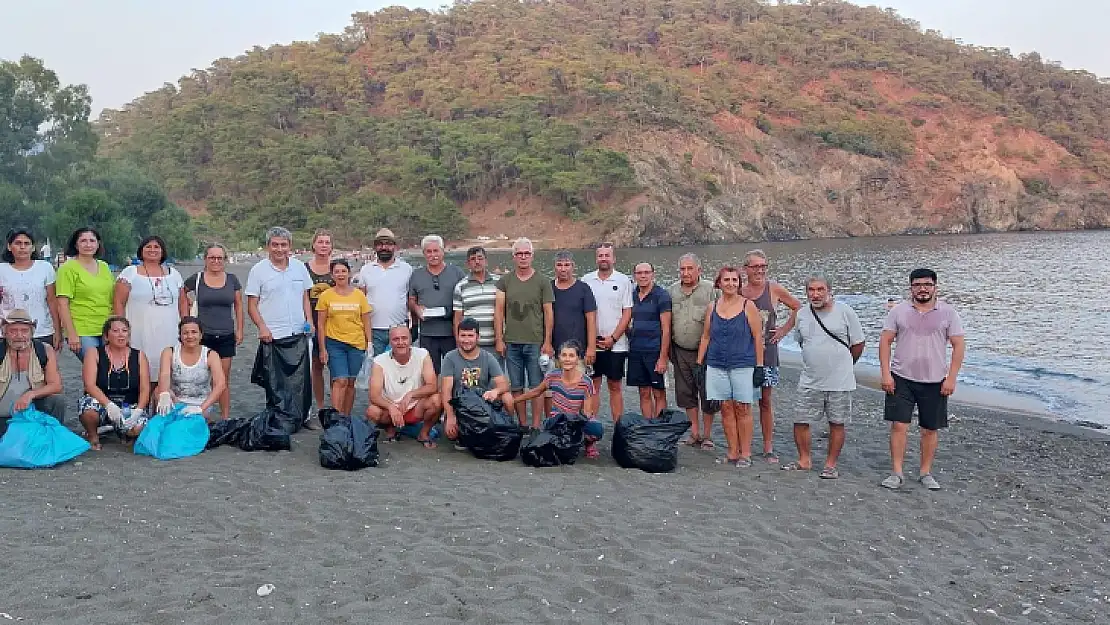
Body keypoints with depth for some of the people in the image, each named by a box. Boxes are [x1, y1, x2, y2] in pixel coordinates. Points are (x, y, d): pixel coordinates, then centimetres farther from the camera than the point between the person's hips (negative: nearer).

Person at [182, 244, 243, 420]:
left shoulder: (232, 279, 6)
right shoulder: (196, 279, -1)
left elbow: (238, 305, 12)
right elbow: (182, 298, 10)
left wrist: (239, 330, 7)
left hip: (226, 336, 2)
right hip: (202, 335, -2)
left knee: (223, 380, 6)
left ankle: (225, 418, 12)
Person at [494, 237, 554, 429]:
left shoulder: (543, 282, 3)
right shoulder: (505, 281, 8)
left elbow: (548, 313, 2)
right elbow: (498, 311, 7)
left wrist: (547, 342, -3)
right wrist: (499, 340, 0)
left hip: (535, 343, -2)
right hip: (511, 343, 2)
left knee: (536, 386, 0)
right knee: (516, 387, 7)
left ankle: (535, 426, 6)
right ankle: (522, 426, 16)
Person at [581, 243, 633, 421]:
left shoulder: (624, 281, 1)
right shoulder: (586, 280, 5)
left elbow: (627, 313, -2)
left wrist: (613, 338, -9)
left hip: (615, 344, -1)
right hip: (591, 344, 1)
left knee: (615, 387, 5)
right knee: (593, 387, 5)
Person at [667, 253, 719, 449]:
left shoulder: (710, 290, -5)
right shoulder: (672, 291, 7)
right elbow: (667, 322, 14)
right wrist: (668, 349, 9)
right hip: (680, 351, 4)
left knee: (707, 395, 1)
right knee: (686, 393, 9)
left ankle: (707, 435, 14)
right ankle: (694, 433, 21)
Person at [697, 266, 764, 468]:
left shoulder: (748, 306, -1)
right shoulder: (712, 307, 9)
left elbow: (758, 337, -1)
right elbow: (705, 336, 14)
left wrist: (759, 367, -5)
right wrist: (700, 363, 9)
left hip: (743, 365, -3)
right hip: (717, 365, 3)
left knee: (742, 409, 0)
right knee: (726, 408, 5)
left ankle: (745, 454, 8)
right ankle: (733, 452, 12)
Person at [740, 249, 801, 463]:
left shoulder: (774, 289, -1)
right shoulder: (738, 292, 1)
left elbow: (798, 307, 9)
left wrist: (784, 329, 4)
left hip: (767, 352, 0)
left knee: (765, 401, 6)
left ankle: (768, 448, 13)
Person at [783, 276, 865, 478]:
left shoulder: (845, 312, -6)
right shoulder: (802, 314, 5)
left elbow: (858, 344, 2)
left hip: (839, 382, -3)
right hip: (809, 382, 3)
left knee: (837, 423, 5)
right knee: (800, 421, 4)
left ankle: (831, 464, 17)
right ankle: (804, 460, 20)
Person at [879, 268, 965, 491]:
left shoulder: (948, 312, 2)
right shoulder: (898, 311, 2)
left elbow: (958, 345, 1)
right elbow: (885, 341, 2)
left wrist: (951, 378, -7)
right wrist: (885, 374, -7)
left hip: (935, 381, 0)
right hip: (901, 379, 0)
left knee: (930, 430, 7)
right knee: (898, 425, -5)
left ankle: (926, 473, 21)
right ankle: (897, 474, 3)